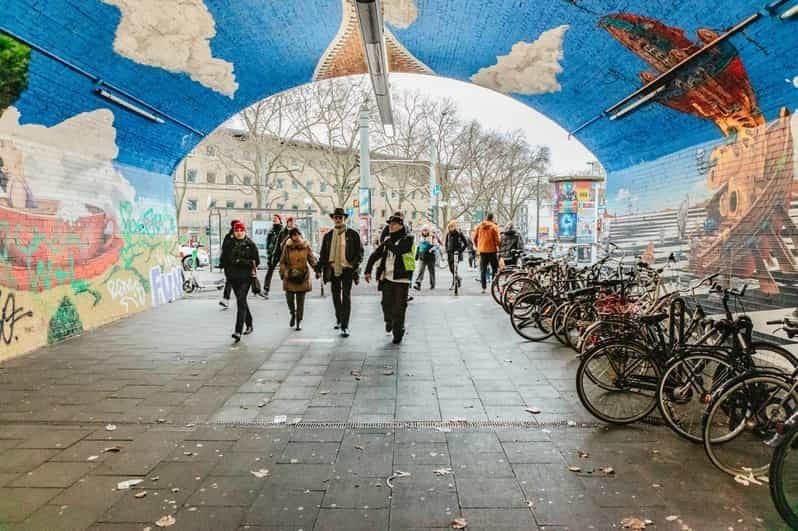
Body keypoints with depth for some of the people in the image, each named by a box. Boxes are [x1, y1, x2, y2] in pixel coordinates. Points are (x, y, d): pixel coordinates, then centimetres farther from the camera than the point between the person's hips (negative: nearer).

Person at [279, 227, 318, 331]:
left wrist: (317, 269, -11)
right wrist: (284, 272, -9)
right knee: (289, 298, 0)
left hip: (302, 277, 0)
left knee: (300, 300, 3)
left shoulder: (306, 247, -1)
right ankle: (293, 314, 31)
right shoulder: (287, 247, -1)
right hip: (290, 277, 0)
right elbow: (282, 262, 5)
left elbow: (312, 259, 4)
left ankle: (299, 321, 18)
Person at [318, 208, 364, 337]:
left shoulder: (353, 234, 0)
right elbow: (323, 254, 14)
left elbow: (360, 251, 2)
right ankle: (339, 319, 35)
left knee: (346, 297, -5)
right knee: (336, 296, 14)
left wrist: (354, 264, -10)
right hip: (333, 270, 4)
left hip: (347, 269, -4)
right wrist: (323, 267, 3)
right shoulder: (328, 236, 10)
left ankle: (345, 326, -2)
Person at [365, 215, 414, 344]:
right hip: (387, 277, 4)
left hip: (401, 278, -4)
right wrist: (368, 271, 10)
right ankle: (389, 321, 31)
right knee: (386, 304, 0)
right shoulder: (387, 239, 12)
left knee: (399, 307, -2)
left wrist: (388, 243, -8)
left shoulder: (407, 239, -4)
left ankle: (398, 333, 11)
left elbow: (398, 250, -24)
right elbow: (374, 256, 16)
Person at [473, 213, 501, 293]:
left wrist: (477, 247, 19)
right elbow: (497, 240, -10)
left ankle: (484, 288, 5)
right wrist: (498, 246, 8)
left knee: (483, 270, 8)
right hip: (492, 250, -3)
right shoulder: (494, 227, -8)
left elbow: (474, 238, 6)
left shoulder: (479, 226, 2)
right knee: (495, 269, 11)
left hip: (482, 250, 3)